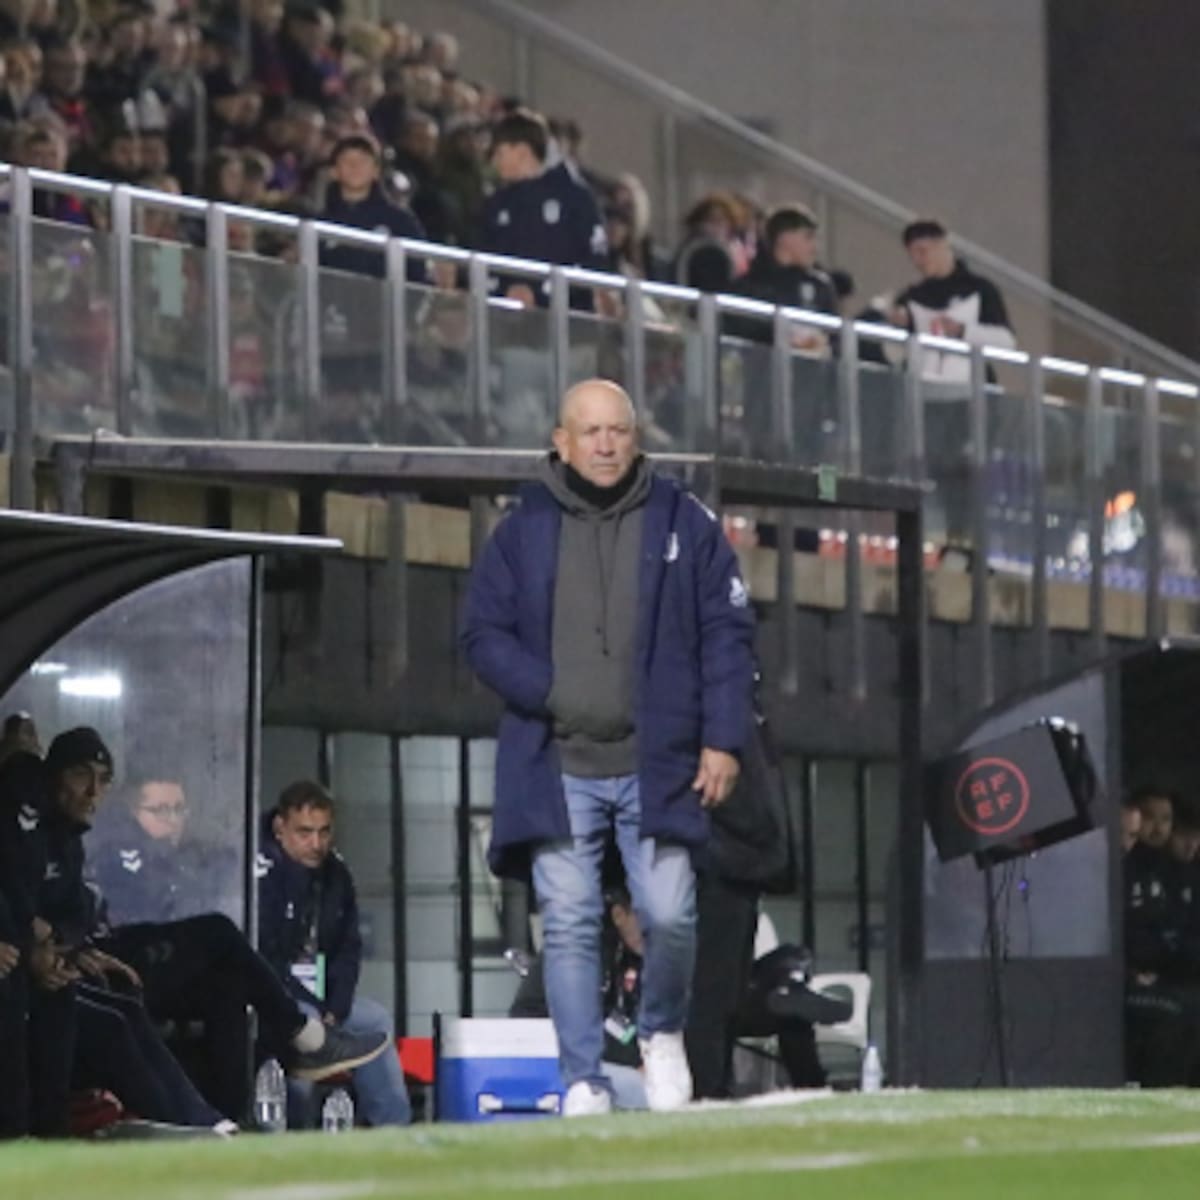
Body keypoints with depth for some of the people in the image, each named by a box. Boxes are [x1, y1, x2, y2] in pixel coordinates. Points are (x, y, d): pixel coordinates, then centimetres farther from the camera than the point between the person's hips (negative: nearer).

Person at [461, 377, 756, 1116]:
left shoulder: (685, 525, 7)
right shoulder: (524, 531, 8)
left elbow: (728, 634, 6)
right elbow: (484, 633, 8)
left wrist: (723, 740, -3)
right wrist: (552, 696, -7)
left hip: (657, 767, -1)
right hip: (556, 769, 1)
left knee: (669, 915, -10)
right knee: (570, 925, -3)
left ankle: (663, 1034, 19)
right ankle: (583, 1083, 4)